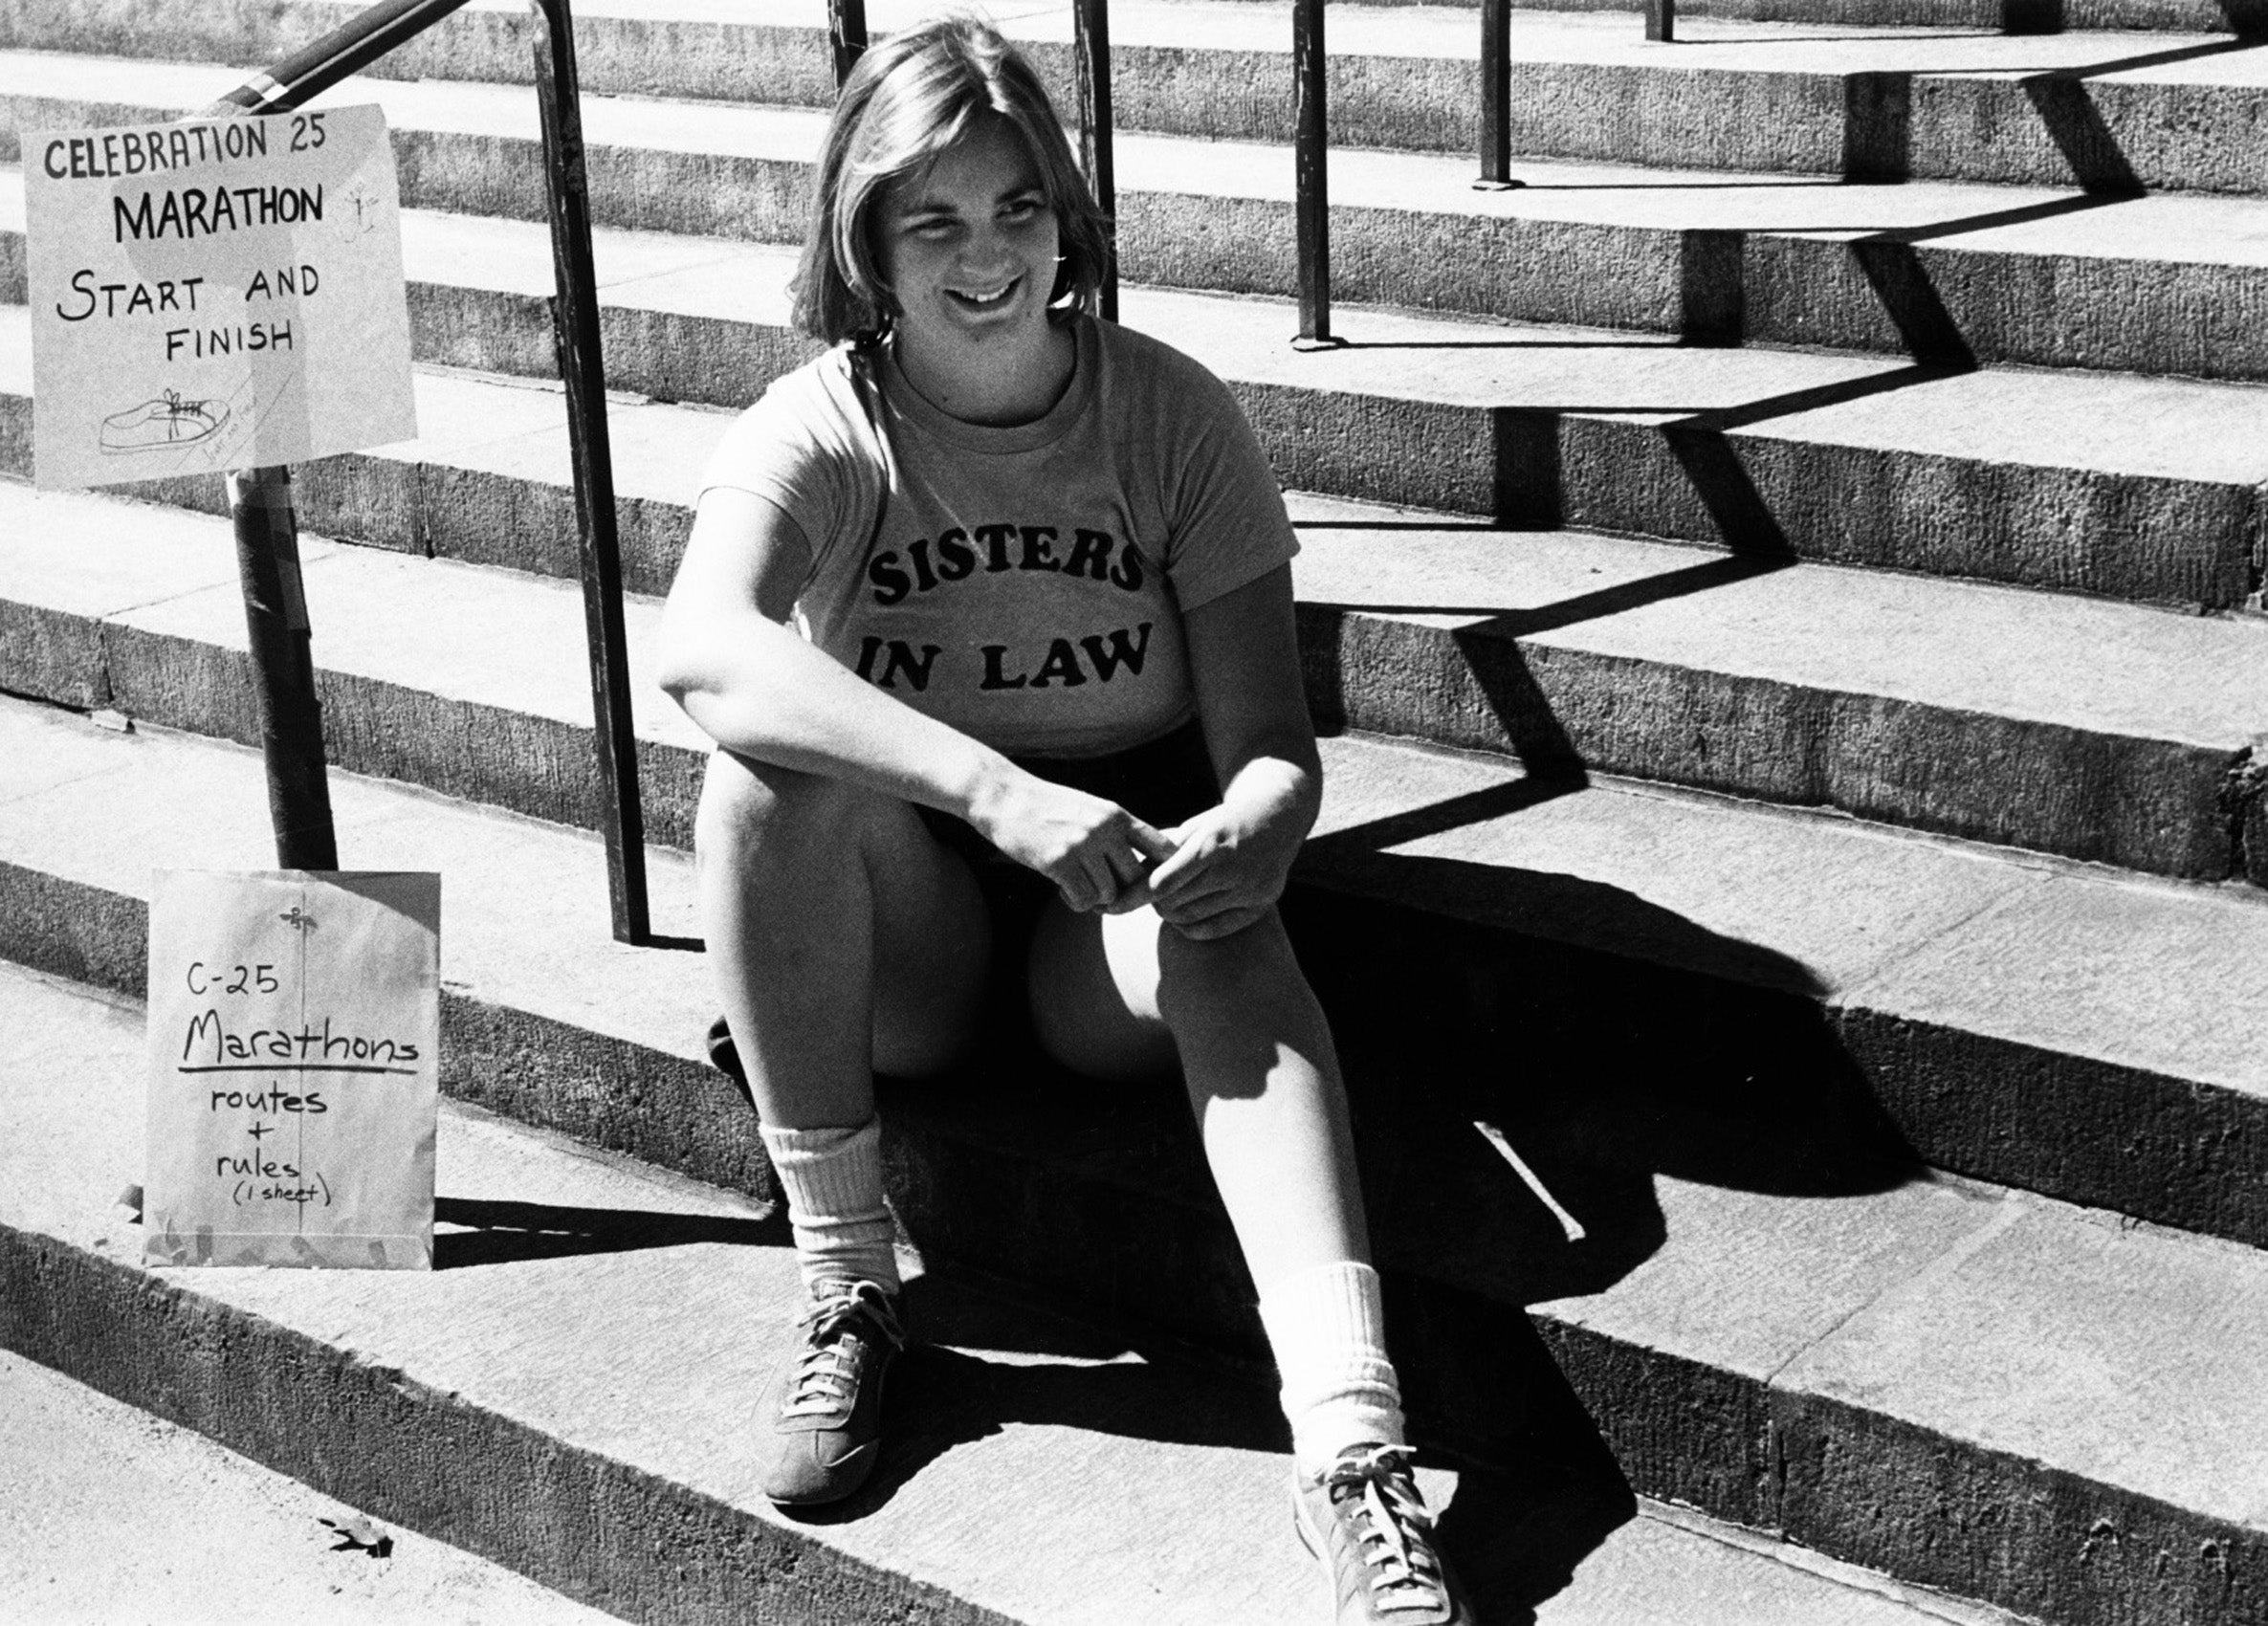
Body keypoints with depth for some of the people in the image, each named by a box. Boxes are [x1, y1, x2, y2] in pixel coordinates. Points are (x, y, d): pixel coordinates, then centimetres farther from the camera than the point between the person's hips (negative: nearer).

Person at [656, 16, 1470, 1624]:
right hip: (905, 919, 0)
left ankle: (1352, 1433, -45)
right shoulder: (819, 430, -11)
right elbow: (705, 648, -35)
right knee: (767, 772, -30)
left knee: (1211, 920, -34)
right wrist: (998, 793, -47)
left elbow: (1271, 743, -10)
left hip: (1116, 883, 0)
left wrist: (1246, 837, -36)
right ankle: (846, 1288, -21)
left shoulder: (1173, 416, -7)